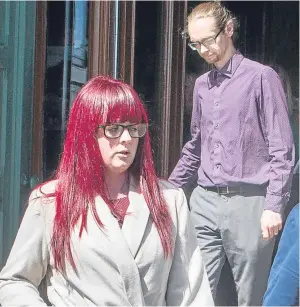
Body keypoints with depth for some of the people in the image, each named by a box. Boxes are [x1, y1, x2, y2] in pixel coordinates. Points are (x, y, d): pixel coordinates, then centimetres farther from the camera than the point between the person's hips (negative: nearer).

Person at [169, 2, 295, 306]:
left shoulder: (261, 77, -4)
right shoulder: (201, 85, 13)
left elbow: (281, 149, -7)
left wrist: (273, 206, -14)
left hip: (247, 203, -5)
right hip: (204, 202, 5)